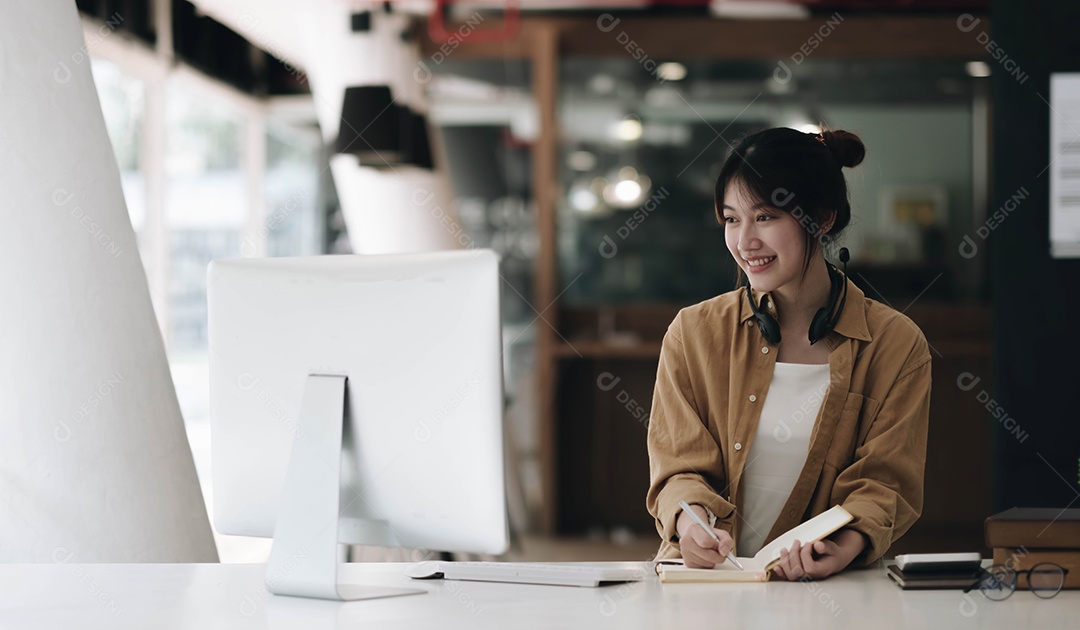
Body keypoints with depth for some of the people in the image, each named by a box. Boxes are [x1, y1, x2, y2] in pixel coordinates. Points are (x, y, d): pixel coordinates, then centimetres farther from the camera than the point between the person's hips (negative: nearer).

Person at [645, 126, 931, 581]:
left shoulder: (896, 346, 3)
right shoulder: (693, 333, 7)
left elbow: (883, 480, 1)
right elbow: (680, 467, 5)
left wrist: (847, 545, -22)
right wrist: (690, 522, -20)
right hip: (706, 583, 2)